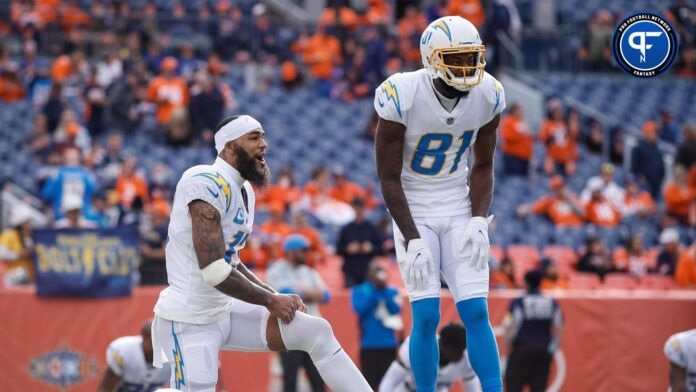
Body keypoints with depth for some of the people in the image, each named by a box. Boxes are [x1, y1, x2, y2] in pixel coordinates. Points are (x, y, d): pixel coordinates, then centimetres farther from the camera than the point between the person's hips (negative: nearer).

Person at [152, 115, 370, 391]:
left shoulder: (244, 191, 12)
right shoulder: (208, 184, -19)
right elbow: (214, 271, -24)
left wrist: (276, 297, 8)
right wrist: (270, 301, -11)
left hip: (226, 311, 9)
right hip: (190, 321, -9)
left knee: (317, 332, 0)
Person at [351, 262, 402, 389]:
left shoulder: (392, 292, 10)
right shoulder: (359, 291, 5)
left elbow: (396, 309, -4)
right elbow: (360, 309, -10)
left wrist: (384, 289, -9)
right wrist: (374, 289, -9)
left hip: (389, 344, 2)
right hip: (369, 345, -2)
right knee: (369, 382, -5)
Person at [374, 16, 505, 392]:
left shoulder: (487, 94, -9)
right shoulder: (402, 96, -22)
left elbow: (483, 166, 3)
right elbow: (389, 177, -15)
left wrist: (478, 223, -11)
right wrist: (413, 241, -20)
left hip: (459, 207, 3)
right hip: (414, 210, -3)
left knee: (476, 312, -6)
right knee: (426, 315, -11)